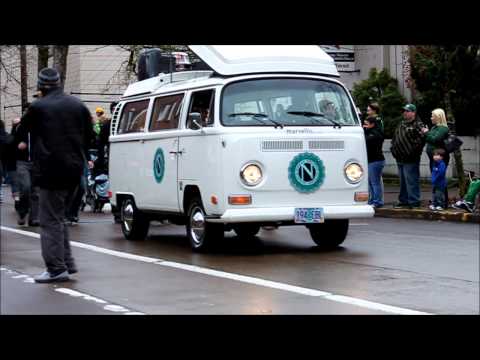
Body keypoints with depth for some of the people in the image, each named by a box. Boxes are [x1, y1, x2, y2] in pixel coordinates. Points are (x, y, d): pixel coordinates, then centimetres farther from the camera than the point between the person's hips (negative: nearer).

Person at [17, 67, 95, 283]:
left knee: (50, 220, -2)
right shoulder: (78, 106, 8)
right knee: (58, 217, 18)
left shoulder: (38, 107, -10)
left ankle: (56, 268, -4)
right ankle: (67, 262, 18)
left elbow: (23, 129, 7)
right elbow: (89, 136, 14)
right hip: (74, 170, 6)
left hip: (50, 170, -6)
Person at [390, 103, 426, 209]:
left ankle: (414, 202, -2)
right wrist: (394, 149, 15)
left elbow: (422, 139, -20)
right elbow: (395, 138, 27)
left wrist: (413, 151, -19)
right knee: (403, 181, 15)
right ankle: (403, 201, 23)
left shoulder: (418, 125, -8)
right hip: (400, 159, 9)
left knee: (411, 181, -7)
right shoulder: (401, 125, 19)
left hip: (411, 160, -9)